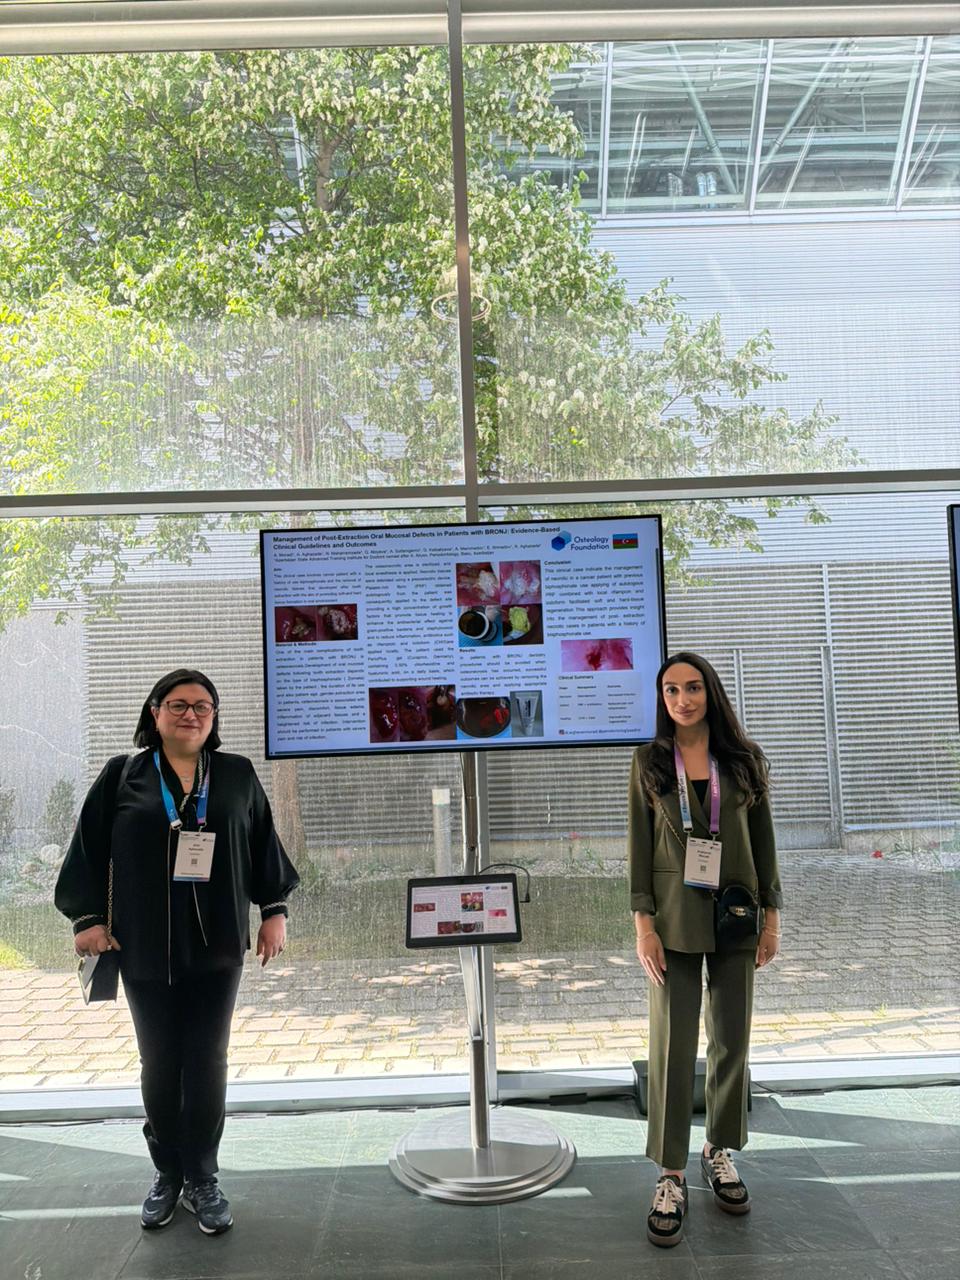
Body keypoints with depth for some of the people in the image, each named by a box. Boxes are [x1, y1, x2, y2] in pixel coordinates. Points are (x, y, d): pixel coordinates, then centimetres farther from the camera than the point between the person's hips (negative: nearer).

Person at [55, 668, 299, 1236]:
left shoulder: (238, 775, 3)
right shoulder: (122, 776, 1)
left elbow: (264, 846, 6)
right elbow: (89, 850, 2)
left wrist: (275, 910, 3)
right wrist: (87, 917, -3)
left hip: (217, 949, 0)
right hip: (145, 951, 0)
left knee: (208, 1063, 6)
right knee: (160, 1065, 11)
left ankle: (203, 1179, 21)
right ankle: (168, 1173, 28)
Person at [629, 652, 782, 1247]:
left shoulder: (745, 758, 3)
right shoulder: (650, 761, 0)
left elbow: (763, 840, 6)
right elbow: (640, 844, -1)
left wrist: (772, 916, 1)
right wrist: (643, 923, -7)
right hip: (675, 918, -2)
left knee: (732, 1039, 11)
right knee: (674, 1044, 0)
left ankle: (721, 1151, 31)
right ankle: (672, 1176, 12)